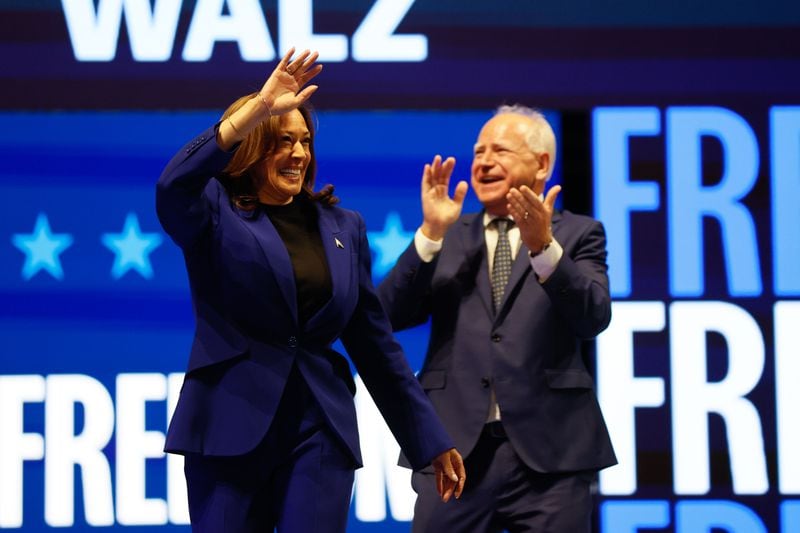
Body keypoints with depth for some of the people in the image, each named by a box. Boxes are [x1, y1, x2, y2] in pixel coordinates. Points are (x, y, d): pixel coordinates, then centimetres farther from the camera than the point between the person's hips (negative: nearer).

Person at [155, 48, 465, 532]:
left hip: (320, 429, 3)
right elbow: (172, 187, -23)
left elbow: (375, 342, 15)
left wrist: (430, 439, 13)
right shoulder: (214, 213, 2)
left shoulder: (343, 226, 13)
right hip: (230, 425, -3)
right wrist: (258, 108, -26)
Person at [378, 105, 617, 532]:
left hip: (550, 449, -2)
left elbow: (594, 318, -9)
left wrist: (544, 245, -22)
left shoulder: (577, 234, 7)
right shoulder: (449, 237, 13)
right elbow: (390, 316, 1)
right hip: (454, 448, 2)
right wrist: (431, 232, -9)